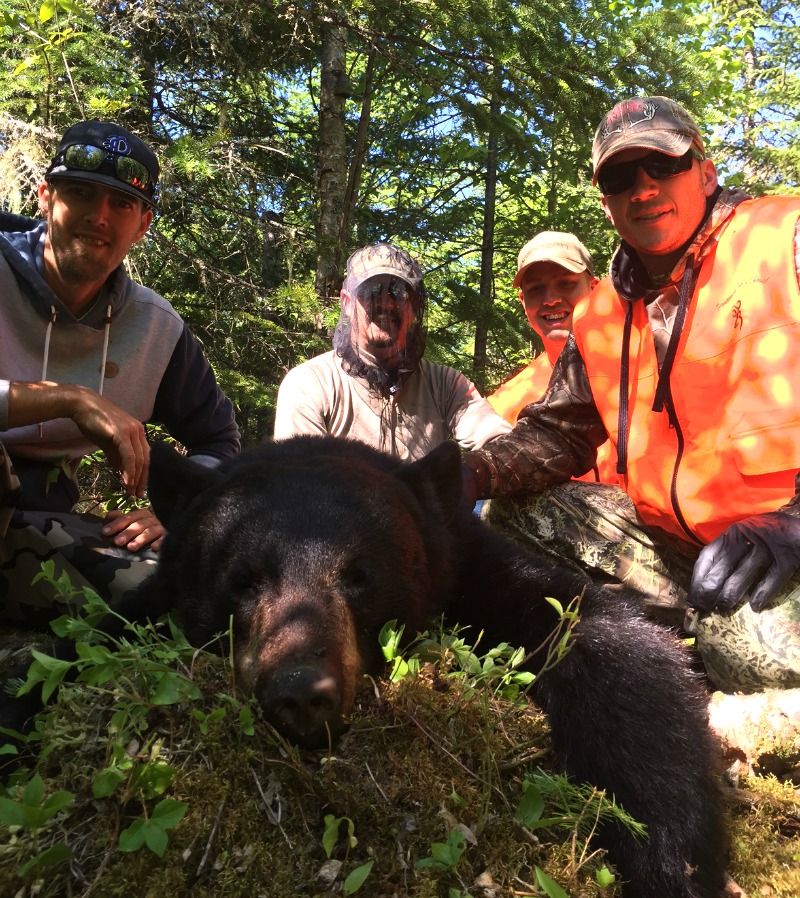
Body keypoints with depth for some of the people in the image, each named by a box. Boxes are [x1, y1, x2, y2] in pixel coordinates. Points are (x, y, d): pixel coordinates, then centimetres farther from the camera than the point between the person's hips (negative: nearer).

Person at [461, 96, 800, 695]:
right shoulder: (600, 318, 12)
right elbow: (558, 433, 11)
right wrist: (472, 474, -8)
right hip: (677, 543, 7)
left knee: (749, 646, -36)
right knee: (514, 508, -3)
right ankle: (697, 613, -6)